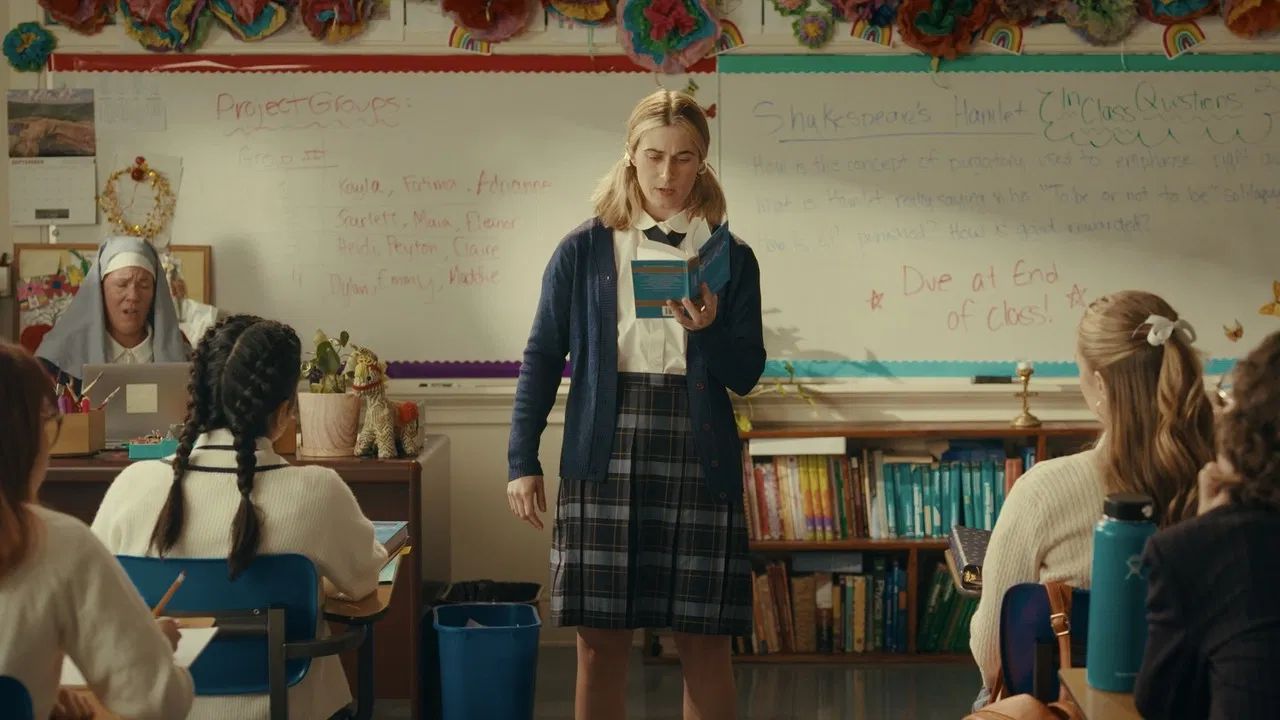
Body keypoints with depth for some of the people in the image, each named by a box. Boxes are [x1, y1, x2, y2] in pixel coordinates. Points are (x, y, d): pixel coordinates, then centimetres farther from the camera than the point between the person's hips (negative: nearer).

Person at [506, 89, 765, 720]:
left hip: (698, 460, 1)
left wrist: (707, 329, -14)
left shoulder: (732, 259, 8)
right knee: (599, 642, 2)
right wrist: (522, 462, 2)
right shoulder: (583, 251, 7)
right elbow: (543, 359, 8)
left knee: (706, 644, 2)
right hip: (605, 456, 0)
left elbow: (746, 375, 5)